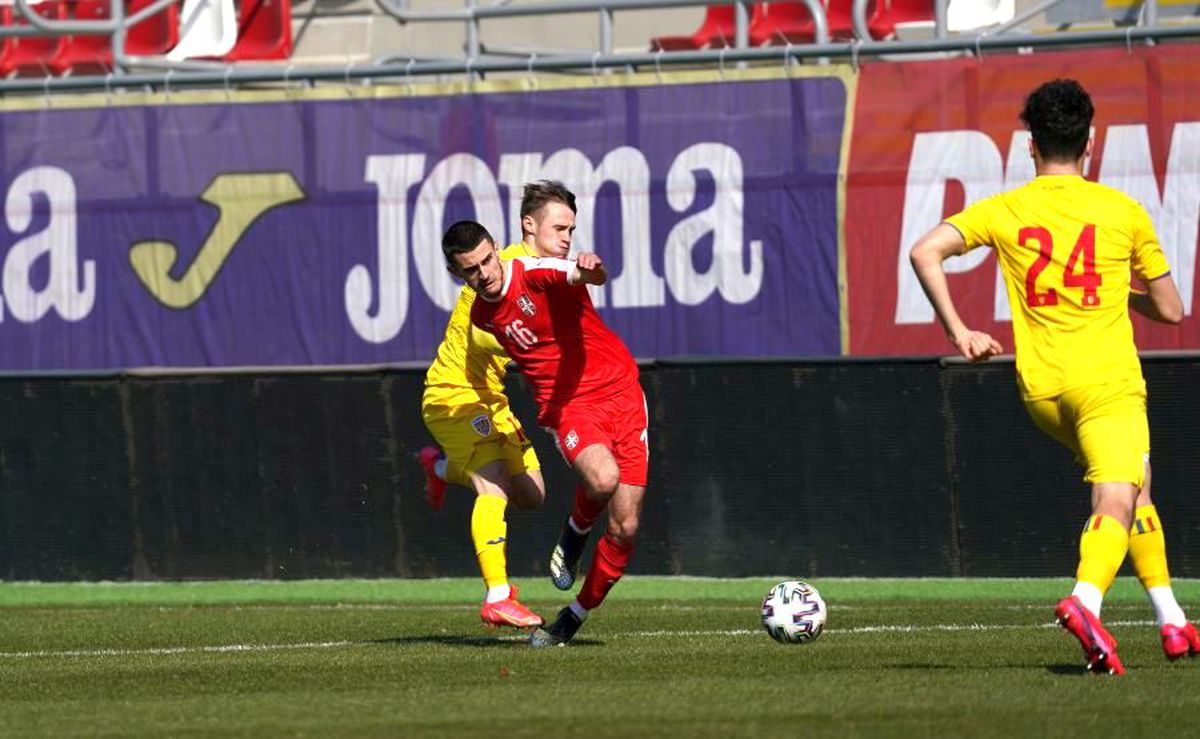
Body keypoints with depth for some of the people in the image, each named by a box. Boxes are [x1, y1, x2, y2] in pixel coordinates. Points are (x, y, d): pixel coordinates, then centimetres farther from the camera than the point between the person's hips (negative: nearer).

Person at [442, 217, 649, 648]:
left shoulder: (537, 273, -12)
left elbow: (586, 276, -34)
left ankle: (574, 618, 16)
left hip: (620, 391, -1)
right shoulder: (481, 317, 4)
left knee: (625, 528, -3)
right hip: (568, 406, 1)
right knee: (603, 479, -33)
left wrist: (589, 270, -57)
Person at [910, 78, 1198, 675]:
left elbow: (926, 252, -7)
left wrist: (958, 331, 0)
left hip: (1041, 388, 4)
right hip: (1108, 379, -4)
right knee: (1117, 505, -13)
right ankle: (1085, 599, -43)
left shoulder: (1005, 210, 5)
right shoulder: (1122, 211, 3)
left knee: (1133, 489, 23)